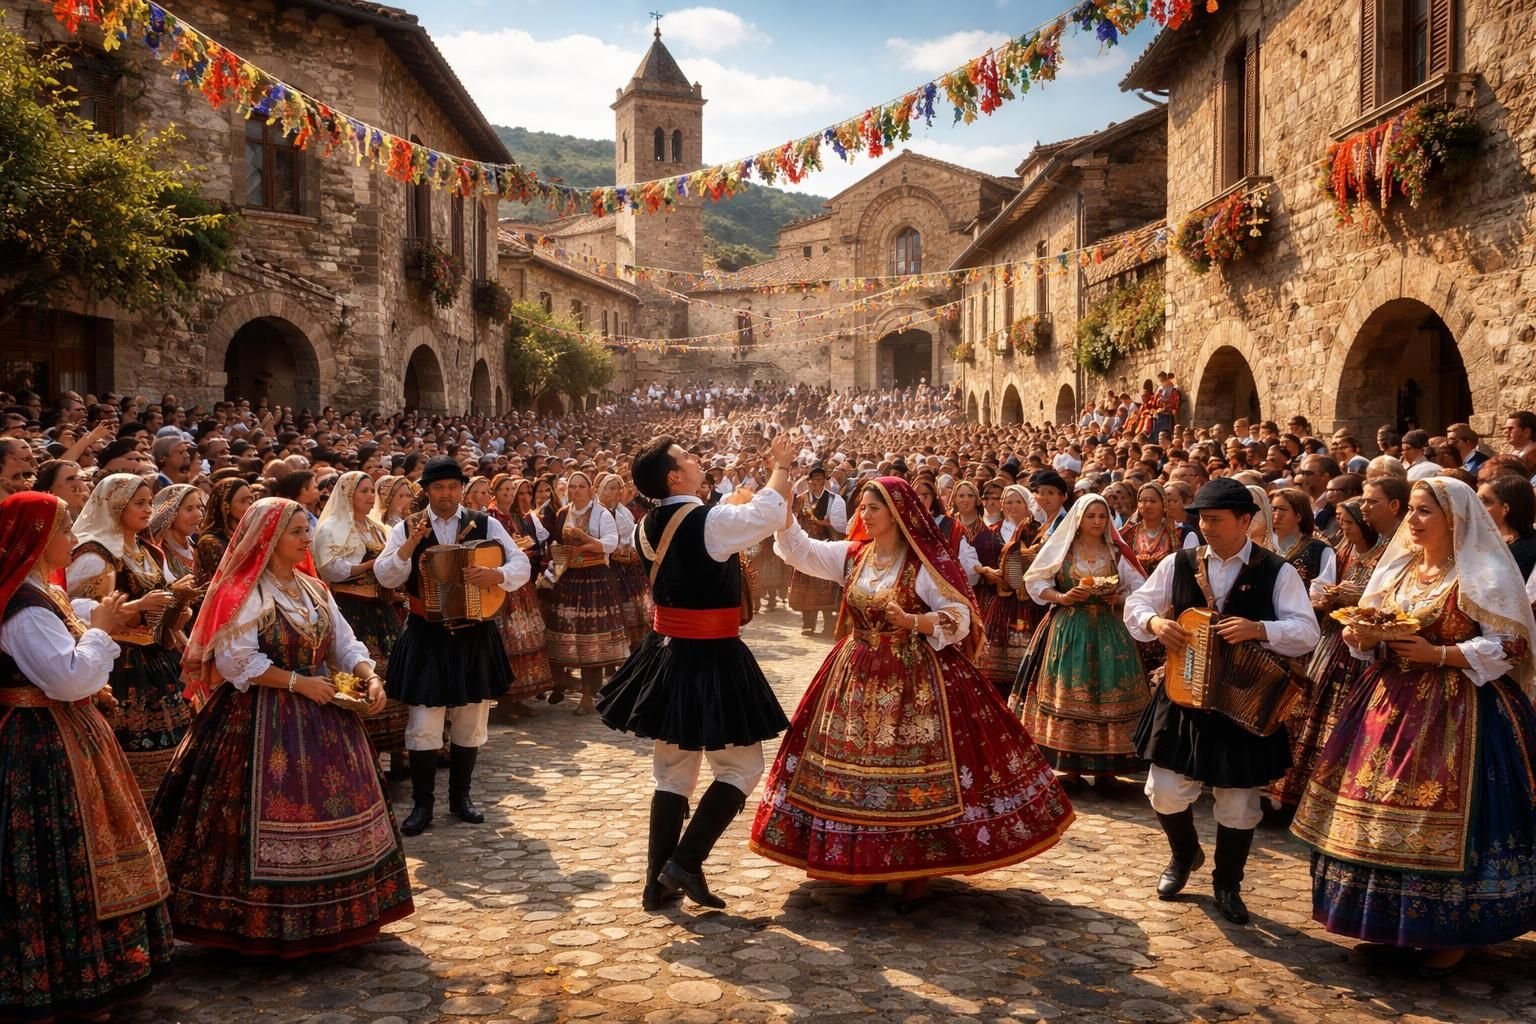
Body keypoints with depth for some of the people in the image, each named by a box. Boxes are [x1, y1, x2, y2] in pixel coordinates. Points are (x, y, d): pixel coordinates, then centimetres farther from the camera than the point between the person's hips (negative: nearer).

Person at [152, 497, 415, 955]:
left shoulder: (314, 589, 12)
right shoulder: (243, 591, -10)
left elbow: (345, 643, 9)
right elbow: (235, 661, -18)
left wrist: (368, 676, -9)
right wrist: (296, 682, -19)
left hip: (321, 718, 8)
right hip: (262, 720, -7)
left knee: (329, 808, 11)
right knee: (274, 815, -6)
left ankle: (328, 912, 23)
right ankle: (265, 921, 6)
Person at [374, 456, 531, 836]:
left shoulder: (485, 525, 1)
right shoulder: (407, 528, 1)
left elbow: (521, 564, -4)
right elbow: (385, 577, -7)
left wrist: (496, 574, -25)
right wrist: (409, 546, -23)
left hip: (475, 636, 1)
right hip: (426, 638, -1)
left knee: (470, 724, 12)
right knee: (423, 725, 0)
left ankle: (460, 797, 28)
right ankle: (422, 803, 13)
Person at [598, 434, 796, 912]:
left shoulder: (648, 527, 4)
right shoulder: (711, 521, -19)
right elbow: (771, 513, -10)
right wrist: (781, 465, 6)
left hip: (666, 654, 8)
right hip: (711, 660, -7)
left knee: (672, 772, 16)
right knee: (740, 768, 7)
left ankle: (658, 881, 20)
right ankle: (685, 862, 1)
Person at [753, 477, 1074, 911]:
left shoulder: (927, 562, -10)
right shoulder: (853, 555, 6)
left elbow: (960, 619, -14)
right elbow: (800, 550, 1)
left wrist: (914, 622, -30)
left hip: (914, 681, -6)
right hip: (857, 678, 6)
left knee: (915, 769, -5)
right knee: (857, 765, 8)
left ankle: (920, 870, 8)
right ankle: (870, 861, 23)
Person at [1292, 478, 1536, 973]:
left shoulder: (1483, 576, -8)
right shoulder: (1398, 568, 13)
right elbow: (1376, 639, 19)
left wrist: (1438, 654, -21)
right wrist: (1362, 636, -4)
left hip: (1456, 710, -7)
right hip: (1392, 703, 7)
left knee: (1444, 819, -6)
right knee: (1380, 803, 7)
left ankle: (1453, 932, 10)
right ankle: (1391, 916, 24)